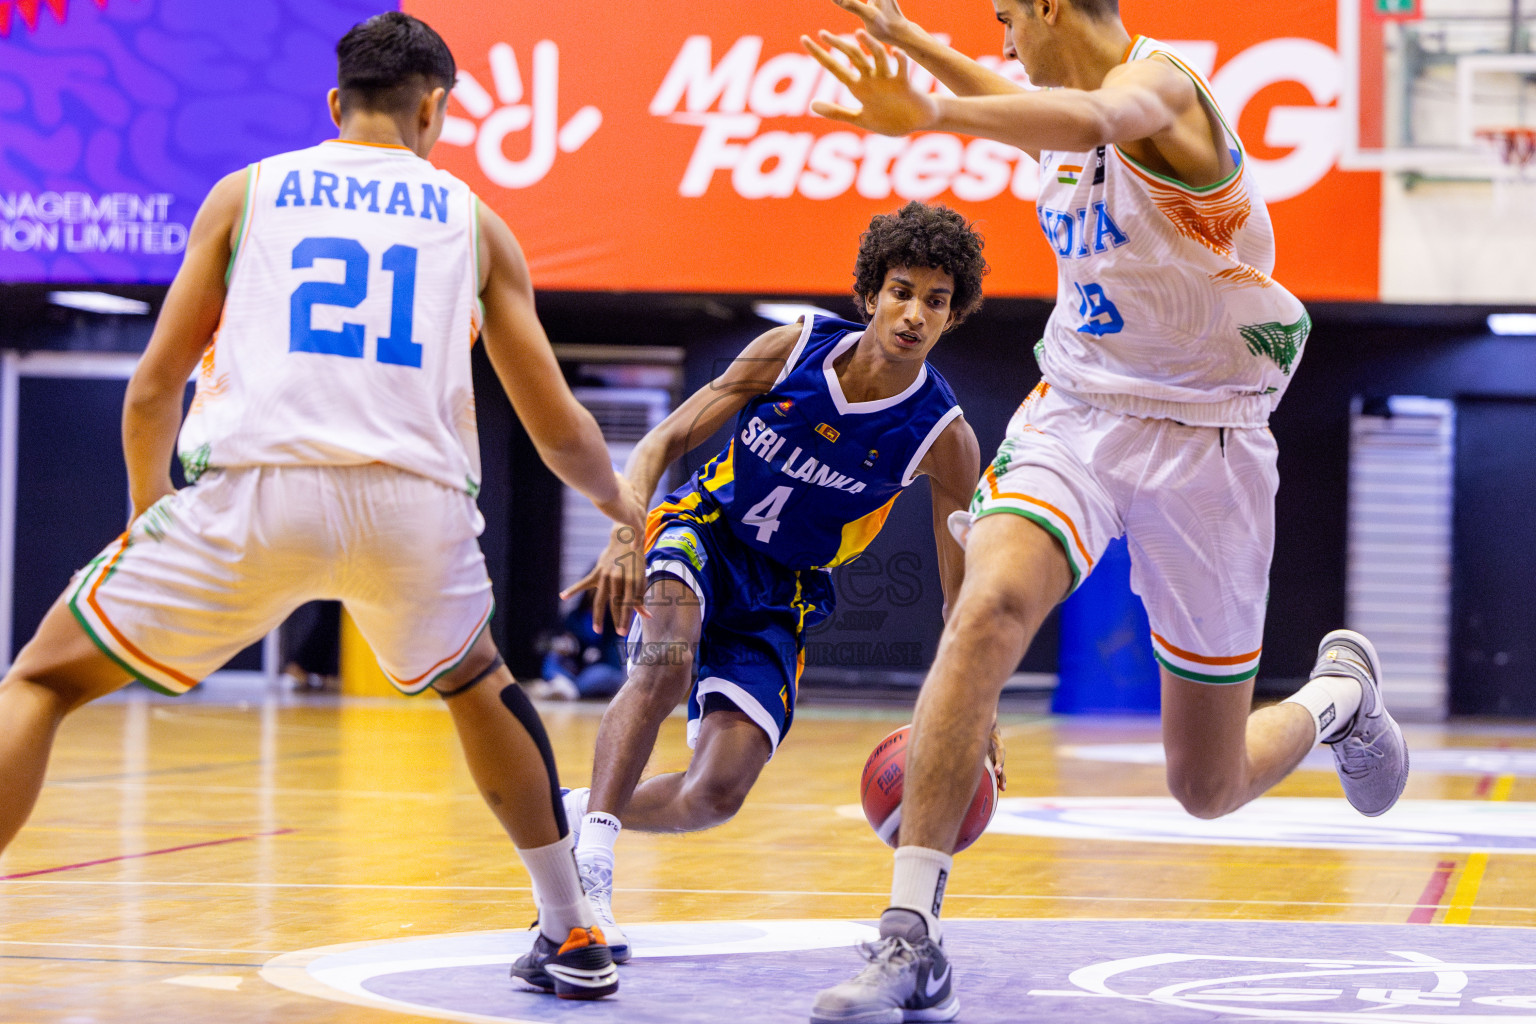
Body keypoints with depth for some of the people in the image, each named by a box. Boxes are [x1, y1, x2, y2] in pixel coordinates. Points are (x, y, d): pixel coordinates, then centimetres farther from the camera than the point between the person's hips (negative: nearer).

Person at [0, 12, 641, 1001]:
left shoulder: (246, 193, 18)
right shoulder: (473, 221, 20)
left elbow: (153, 389, 18)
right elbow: (559, 430, 22)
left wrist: (150, 505, 36)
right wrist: (620, 501, 42)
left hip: (255, 492, -2)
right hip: (418, 505, 2)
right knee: (481, 687, 33)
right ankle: (573, 937, 35)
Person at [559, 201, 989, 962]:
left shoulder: (943, 438, -16)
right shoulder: (793, 350, -15)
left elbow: (965, 594, -10)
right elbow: (662, 443, -10)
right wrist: (625, 536, -29)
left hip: (779, 598, 2)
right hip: (700, 532, -1)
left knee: (718, 794, -11)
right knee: (668, 661, -36)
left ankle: (579, 814, 16)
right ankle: (590, 861, -36)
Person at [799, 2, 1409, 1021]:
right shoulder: (1073, 101, 7)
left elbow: (1091, 120, -42)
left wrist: (931, 115, -51)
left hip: (1203, 434, -5)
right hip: (1077, 409, 6)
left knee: (1210, 787, 4)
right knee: (990, 604, -28)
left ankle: (1339, 690, 39)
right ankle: (911, 941, -29)